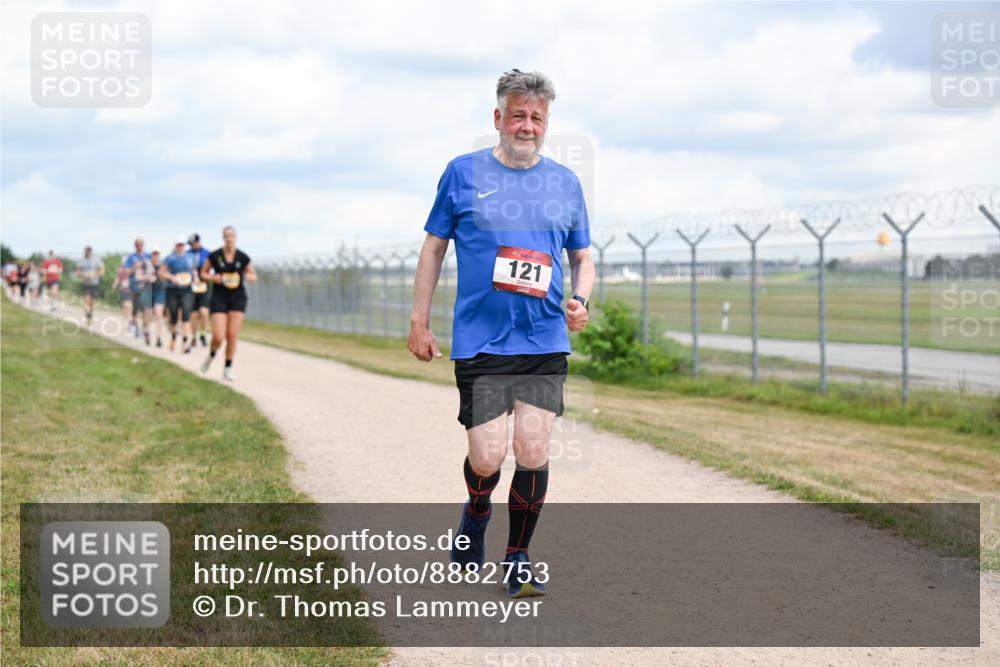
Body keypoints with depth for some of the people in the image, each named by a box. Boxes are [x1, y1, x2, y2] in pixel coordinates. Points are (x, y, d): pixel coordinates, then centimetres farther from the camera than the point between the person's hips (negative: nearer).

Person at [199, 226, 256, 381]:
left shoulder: (243, 257, -2)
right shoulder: (215, 256, -6)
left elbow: (254, 276, 10)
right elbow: (203, 273, 6)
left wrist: (247, 277, -13)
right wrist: (214, 278, -14)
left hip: (238, 298, 1)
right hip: (219, 298, -1)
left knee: (232, 335, -4)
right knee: (218, 337, -9)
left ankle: (228, 369, 12)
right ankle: (211, 356, 24)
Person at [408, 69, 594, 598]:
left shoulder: (565, 183, 10)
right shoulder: (463, 173, 3)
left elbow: (583, 257, 18)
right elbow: (433, 247, 9)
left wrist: (580, 301, -3)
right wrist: (419, 323, 6)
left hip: (546, 343, 2)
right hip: (479, 343, -2)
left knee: (533, 453, -6)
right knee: (486, 459, -6)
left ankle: (518, 560, 12)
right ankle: (476, 515, 28)